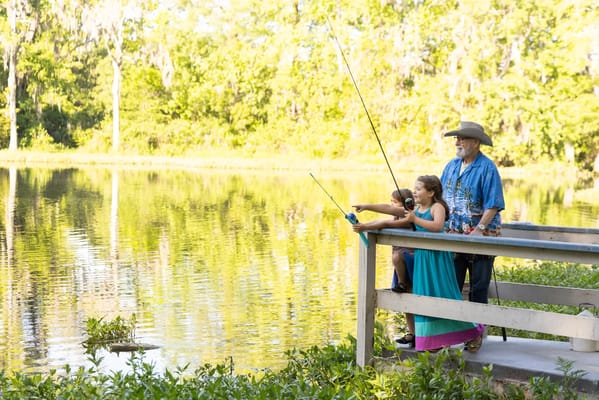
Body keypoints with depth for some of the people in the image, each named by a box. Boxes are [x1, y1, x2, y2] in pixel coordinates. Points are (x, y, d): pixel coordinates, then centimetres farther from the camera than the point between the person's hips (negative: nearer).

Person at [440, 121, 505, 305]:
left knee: (478, 287, 2)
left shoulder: (487, 167, -11)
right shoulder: (451, 166, 11)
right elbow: (440, 198, 17)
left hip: (481, 236, -6)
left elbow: (493, 205, -17)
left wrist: (480, 229, -25)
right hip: (453, 235, 6)